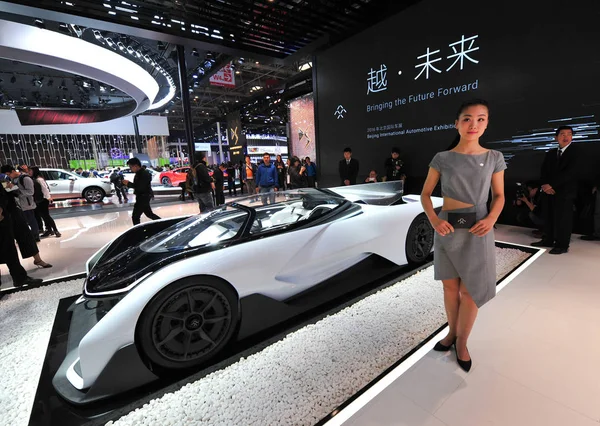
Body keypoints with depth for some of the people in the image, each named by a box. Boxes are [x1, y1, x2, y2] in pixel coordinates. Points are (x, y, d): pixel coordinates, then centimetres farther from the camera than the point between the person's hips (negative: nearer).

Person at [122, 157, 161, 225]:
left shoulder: (144, 174, -19)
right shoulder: (139, 174, 11)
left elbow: (140, 187, -27)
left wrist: (128, 183, -20)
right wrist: (128, 184, 4)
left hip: (143, 198, -11)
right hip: (141, 197, 11)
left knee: (135, 217, -8)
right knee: (149, 214, 21)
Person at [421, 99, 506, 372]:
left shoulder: (494, 158, 1)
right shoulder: (442, 158, -1)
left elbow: (499, 196, 7)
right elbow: (425, 194, 2)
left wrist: (491, 219, -13)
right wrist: (433, 219, -15)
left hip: (477, 231, 0)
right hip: (447, 228, 0)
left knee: (471, 289, 6)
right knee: (450, 286, 12)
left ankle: (462, 342, 25)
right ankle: (452, 332, 33)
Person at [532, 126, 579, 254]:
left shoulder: (576, 152, -2)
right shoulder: (550, 153, 15)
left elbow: (570, 172, -12)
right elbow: (544, 170, 8)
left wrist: (551, 184, -16)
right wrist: (545, 185, -8)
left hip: (565, 191, -5)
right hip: (549, 190, 5)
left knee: (562, 219, -3)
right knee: (548, 217, 9)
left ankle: (562, 245, 5)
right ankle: (548, 240, 19)